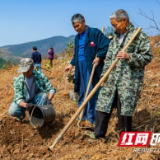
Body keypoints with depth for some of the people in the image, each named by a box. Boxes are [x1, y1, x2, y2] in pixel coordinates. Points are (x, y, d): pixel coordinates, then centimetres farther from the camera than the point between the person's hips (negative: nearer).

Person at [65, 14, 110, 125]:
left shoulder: (95, 33, -6)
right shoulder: (78, 37, 17)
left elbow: (107, 45, -12)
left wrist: (99, 57, -17)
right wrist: (72, 64, 17)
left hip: (91, 66, -7)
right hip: (80, 67, 8)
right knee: (81, 92, 12)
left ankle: (92, 118, 4)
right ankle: (81, 116, 23)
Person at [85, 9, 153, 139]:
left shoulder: (140, 36, -5)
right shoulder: (116, 37, 17)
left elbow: (147, 57, -9)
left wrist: (129, 56, -21)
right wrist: (105, 73, 10)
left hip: (129, 81, -6)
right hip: (111, 79, 7)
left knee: (124, 109, 0)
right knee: (103, 104, 7)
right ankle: (99, 133, 21)